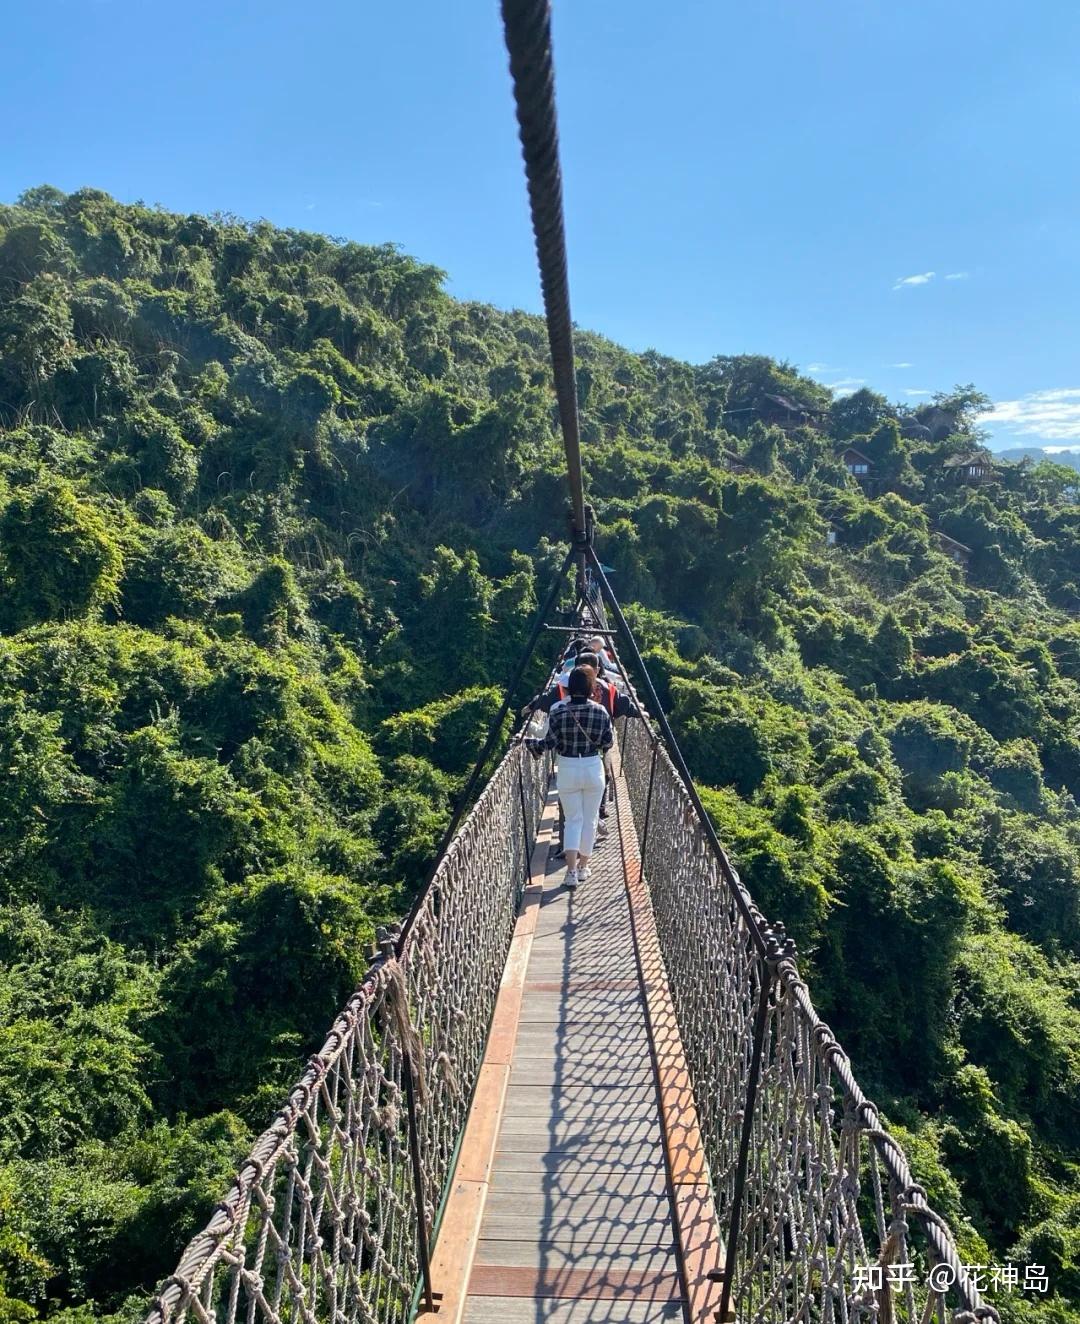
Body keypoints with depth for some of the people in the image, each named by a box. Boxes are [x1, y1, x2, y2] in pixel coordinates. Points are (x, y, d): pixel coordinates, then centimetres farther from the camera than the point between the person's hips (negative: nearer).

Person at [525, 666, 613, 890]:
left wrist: (530, 742, 5)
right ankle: (583, 867, 23)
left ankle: (571, 871, -7)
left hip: (568, 770, 0)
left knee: (573, 820, 7)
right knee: (589, 819, 14)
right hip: (593, 768, 1)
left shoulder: (558, 711, -10)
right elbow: (608, 742, -1)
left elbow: (550, 743, -10)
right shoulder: (600, 711, -6)